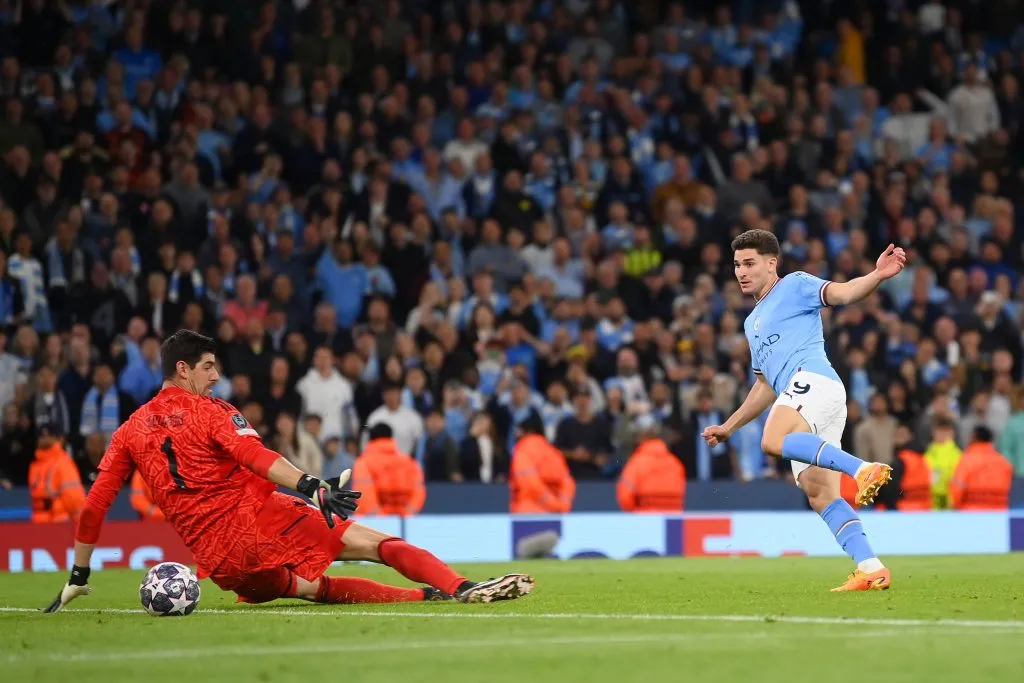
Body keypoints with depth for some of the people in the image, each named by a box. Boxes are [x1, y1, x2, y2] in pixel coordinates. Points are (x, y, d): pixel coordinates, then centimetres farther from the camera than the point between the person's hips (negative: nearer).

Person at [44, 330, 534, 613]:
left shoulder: (128, 433, 14)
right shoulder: (211, 411, 2)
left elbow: (93, 508, 11)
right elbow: (255, 456, -17)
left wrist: (78, 576, 18)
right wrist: (313, 489, -29)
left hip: (217, 559, 4)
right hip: (261, 518, -4)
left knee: (316, 588, 16)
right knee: (378, 543, -5)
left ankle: (425, 596, 0)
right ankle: (459, 587, -23)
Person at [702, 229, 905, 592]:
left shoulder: (794, 286, 10)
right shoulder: (753, 322, 33)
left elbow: (843, 292, -7)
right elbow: (765, 388, 37)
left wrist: (877, 275, -27)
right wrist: (728, 427, 34)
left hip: (813, 379, -8)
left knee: (774, 440, -35)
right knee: (820, 495, -5)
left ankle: (863, 468, -41)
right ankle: (871, 569, -12)